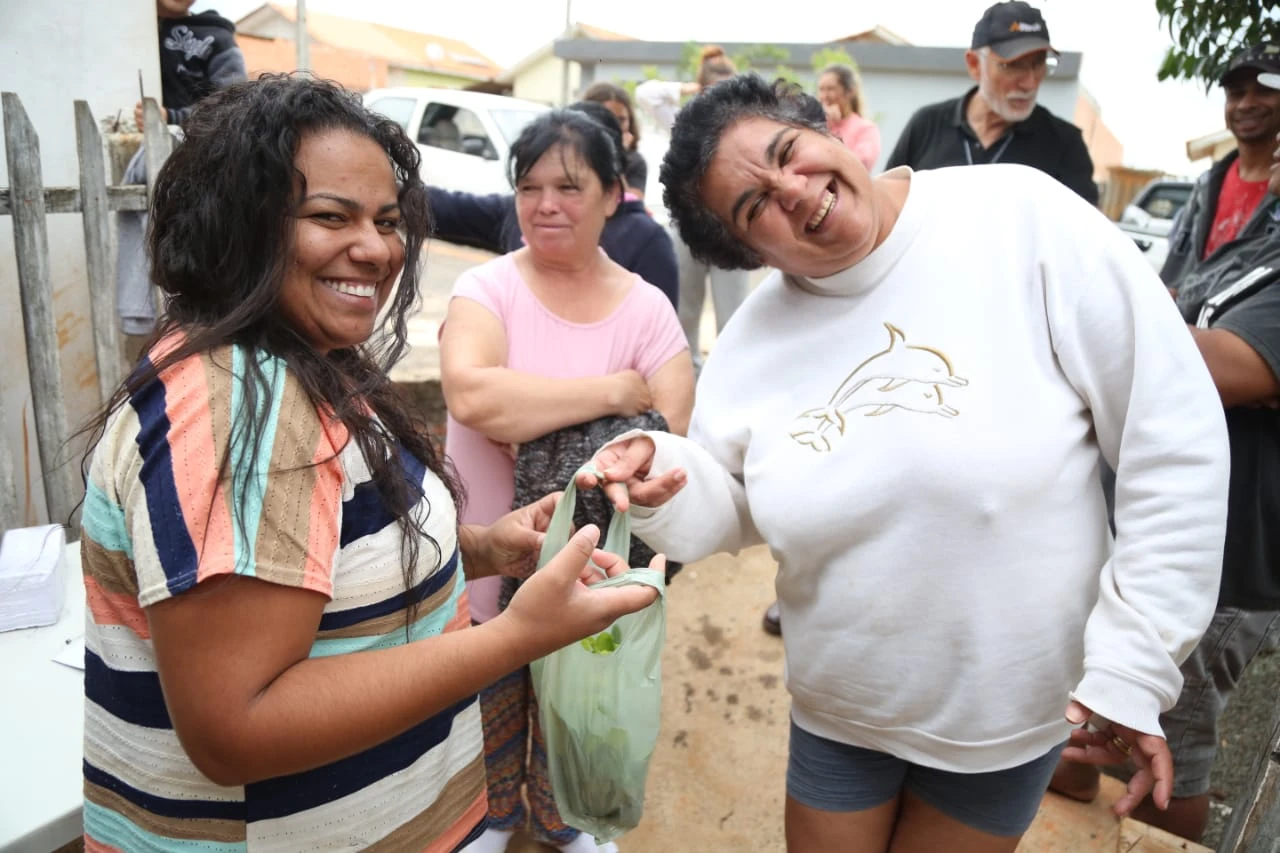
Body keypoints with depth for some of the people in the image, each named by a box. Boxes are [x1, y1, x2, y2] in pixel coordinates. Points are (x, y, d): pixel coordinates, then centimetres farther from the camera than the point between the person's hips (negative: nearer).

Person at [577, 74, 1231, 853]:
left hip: (1013, 711, -2)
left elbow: (1176, 438, -16)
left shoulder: (1021, 215, -19)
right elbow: (728, 509, 0)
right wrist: (666, 482, -22)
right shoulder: (754, 339, -9)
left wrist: (1135, 663, -16)